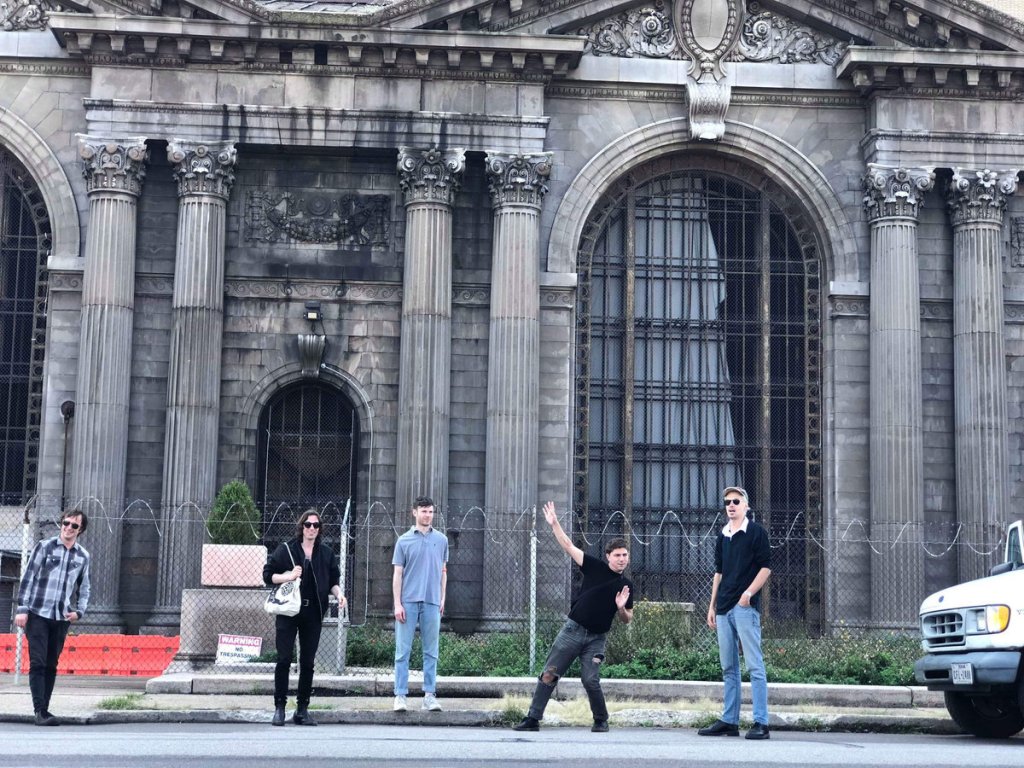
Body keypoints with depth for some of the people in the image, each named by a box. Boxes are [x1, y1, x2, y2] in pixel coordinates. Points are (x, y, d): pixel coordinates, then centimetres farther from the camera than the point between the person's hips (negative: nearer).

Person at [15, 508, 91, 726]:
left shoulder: (83, 556, 9)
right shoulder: (44, 547, 0)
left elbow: (84, 588, 18)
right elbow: (28, 578, -1)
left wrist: (79, 611, 3)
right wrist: (22, 608, -7)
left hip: (62, 618, 3)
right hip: (38, 614, -3)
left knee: (51, 666, 7)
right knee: (37, 663, -8)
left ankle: (44, 710, 12)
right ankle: (40, 711, -10)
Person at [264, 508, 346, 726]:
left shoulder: (326, 553, 11)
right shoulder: (286, 549, 1)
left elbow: (333, 581, 17)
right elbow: (268, 575, 1)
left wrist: (338, 594, -3)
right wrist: (288, 576, -15)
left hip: (313, 613, 3)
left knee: (308, 662, 5)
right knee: (284, 659, -6)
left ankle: (302, 709, 12)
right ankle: (279, 707, 1)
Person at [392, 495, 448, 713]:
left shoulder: (441, 540, 10)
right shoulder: (404, 540, 3)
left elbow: (443, 571, 15)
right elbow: (398, 574, 2)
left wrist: (442, 599, 8)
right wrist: (397, 604, -5)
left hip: (432, 602, 2)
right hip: (408, 601, -2)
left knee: (431, 652, 5)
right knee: (403, 650, -1)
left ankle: (430, 695, 9)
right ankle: (400, 695, 2)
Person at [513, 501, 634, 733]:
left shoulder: (626, 586, 6)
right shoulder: (595, 567, 0)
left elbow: (627, 620, 12)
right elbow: (569, 546, -1)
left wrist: (621, 608, -10)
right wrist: (554, 523, -8)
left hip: (596, 638, 0)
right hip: (573, 629, 0)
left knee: (590, 680, -13)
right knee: (548, 675, -2)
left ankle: (601, 721, 8)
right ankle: (533, 719, 5)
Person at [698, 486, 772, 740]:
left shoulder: (756, 532, -1)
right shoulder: (722, 536, 18)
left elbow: (766, 567, -6)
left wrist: (749, 593, -17)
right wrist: (712, 606, 17)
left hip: (746, 607, -7)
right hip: (724, 609, 7)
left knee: (754, 665, -8)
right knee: (728, 668, 10)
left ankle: (761, 723, -9)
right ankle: (729, 721, 14)